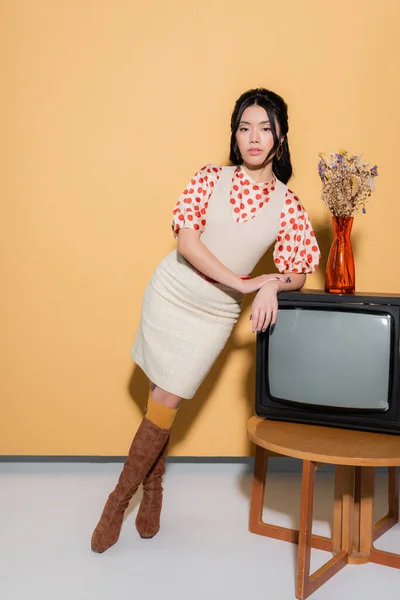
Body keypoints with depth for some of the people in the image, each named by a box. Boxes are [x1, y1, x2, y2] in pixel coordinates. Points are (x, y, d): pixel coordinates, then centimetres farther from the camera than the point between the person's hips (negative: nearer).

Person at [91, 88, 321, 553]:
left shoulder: (288, 205, -2)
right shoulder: (212, 178, -4)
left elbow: (298, 273, -1)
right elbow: (186, 240, -14)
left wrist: (272, 286, -24)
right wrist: (241, 282, -21)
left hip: (214, 315, 0)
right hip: (169, 294, 0)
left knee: (164, 404, 0)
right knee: (160, 397, 7)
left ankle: (120, 498, 17)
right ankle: (152, 489, 29)